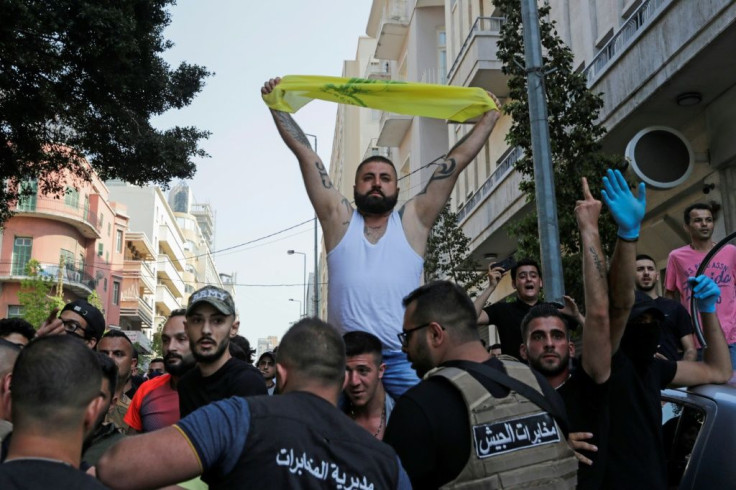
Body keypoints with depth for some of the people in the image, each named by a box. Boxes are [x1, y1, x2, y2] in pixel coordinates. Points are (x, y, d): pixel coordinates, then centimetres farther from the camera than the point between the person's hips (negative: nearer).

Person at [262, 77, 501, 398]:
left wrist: (489, 117, 14)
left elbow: (454, 163, 11)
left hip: (402, 358, 0)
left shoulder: (412, 221, 9)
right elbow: (306, 154, 10)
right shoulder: (339, 219, 10)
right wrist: (276, 106, 12)